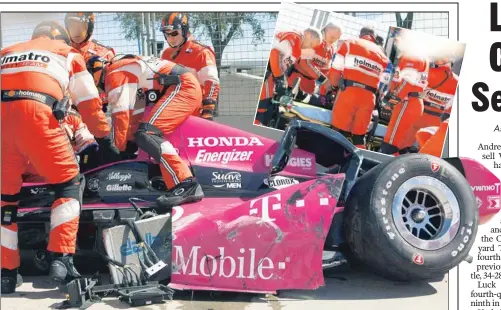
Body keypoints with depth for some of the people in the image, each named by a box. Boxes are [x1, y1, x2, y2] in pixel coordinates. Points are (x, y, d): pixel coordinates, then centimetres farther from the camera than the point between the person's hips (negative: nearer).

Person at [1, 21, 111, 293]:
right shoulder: (68, 53, 26)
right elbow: (89, 104, 23)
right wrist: (105, 137, 33)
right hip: (35, 113, -4)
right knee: (69, 183, 8)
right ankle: (61, 259, -5)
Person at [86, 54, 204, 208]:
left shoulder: (114, 74, -4)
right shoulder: (123, 67, 26)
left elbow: (121, 115, -11)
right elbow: (131, 110, 30)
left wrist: (118, 148, -3)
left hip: (182, 87, -11)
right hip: (190, 85, 11)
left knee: (146, 134, -23)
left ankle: (185, 185, -33)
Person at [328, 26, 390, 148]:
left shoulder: (349, 43, 13)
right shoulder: (382, 55, 24)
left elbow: (336, 69, 5)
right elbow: (383, 80, 17)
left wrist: (334, 86, 19)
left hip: (349, 91, -3)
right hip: (369, 96, 3)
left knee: (339, 131, -2)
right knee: (360, 134, 11)